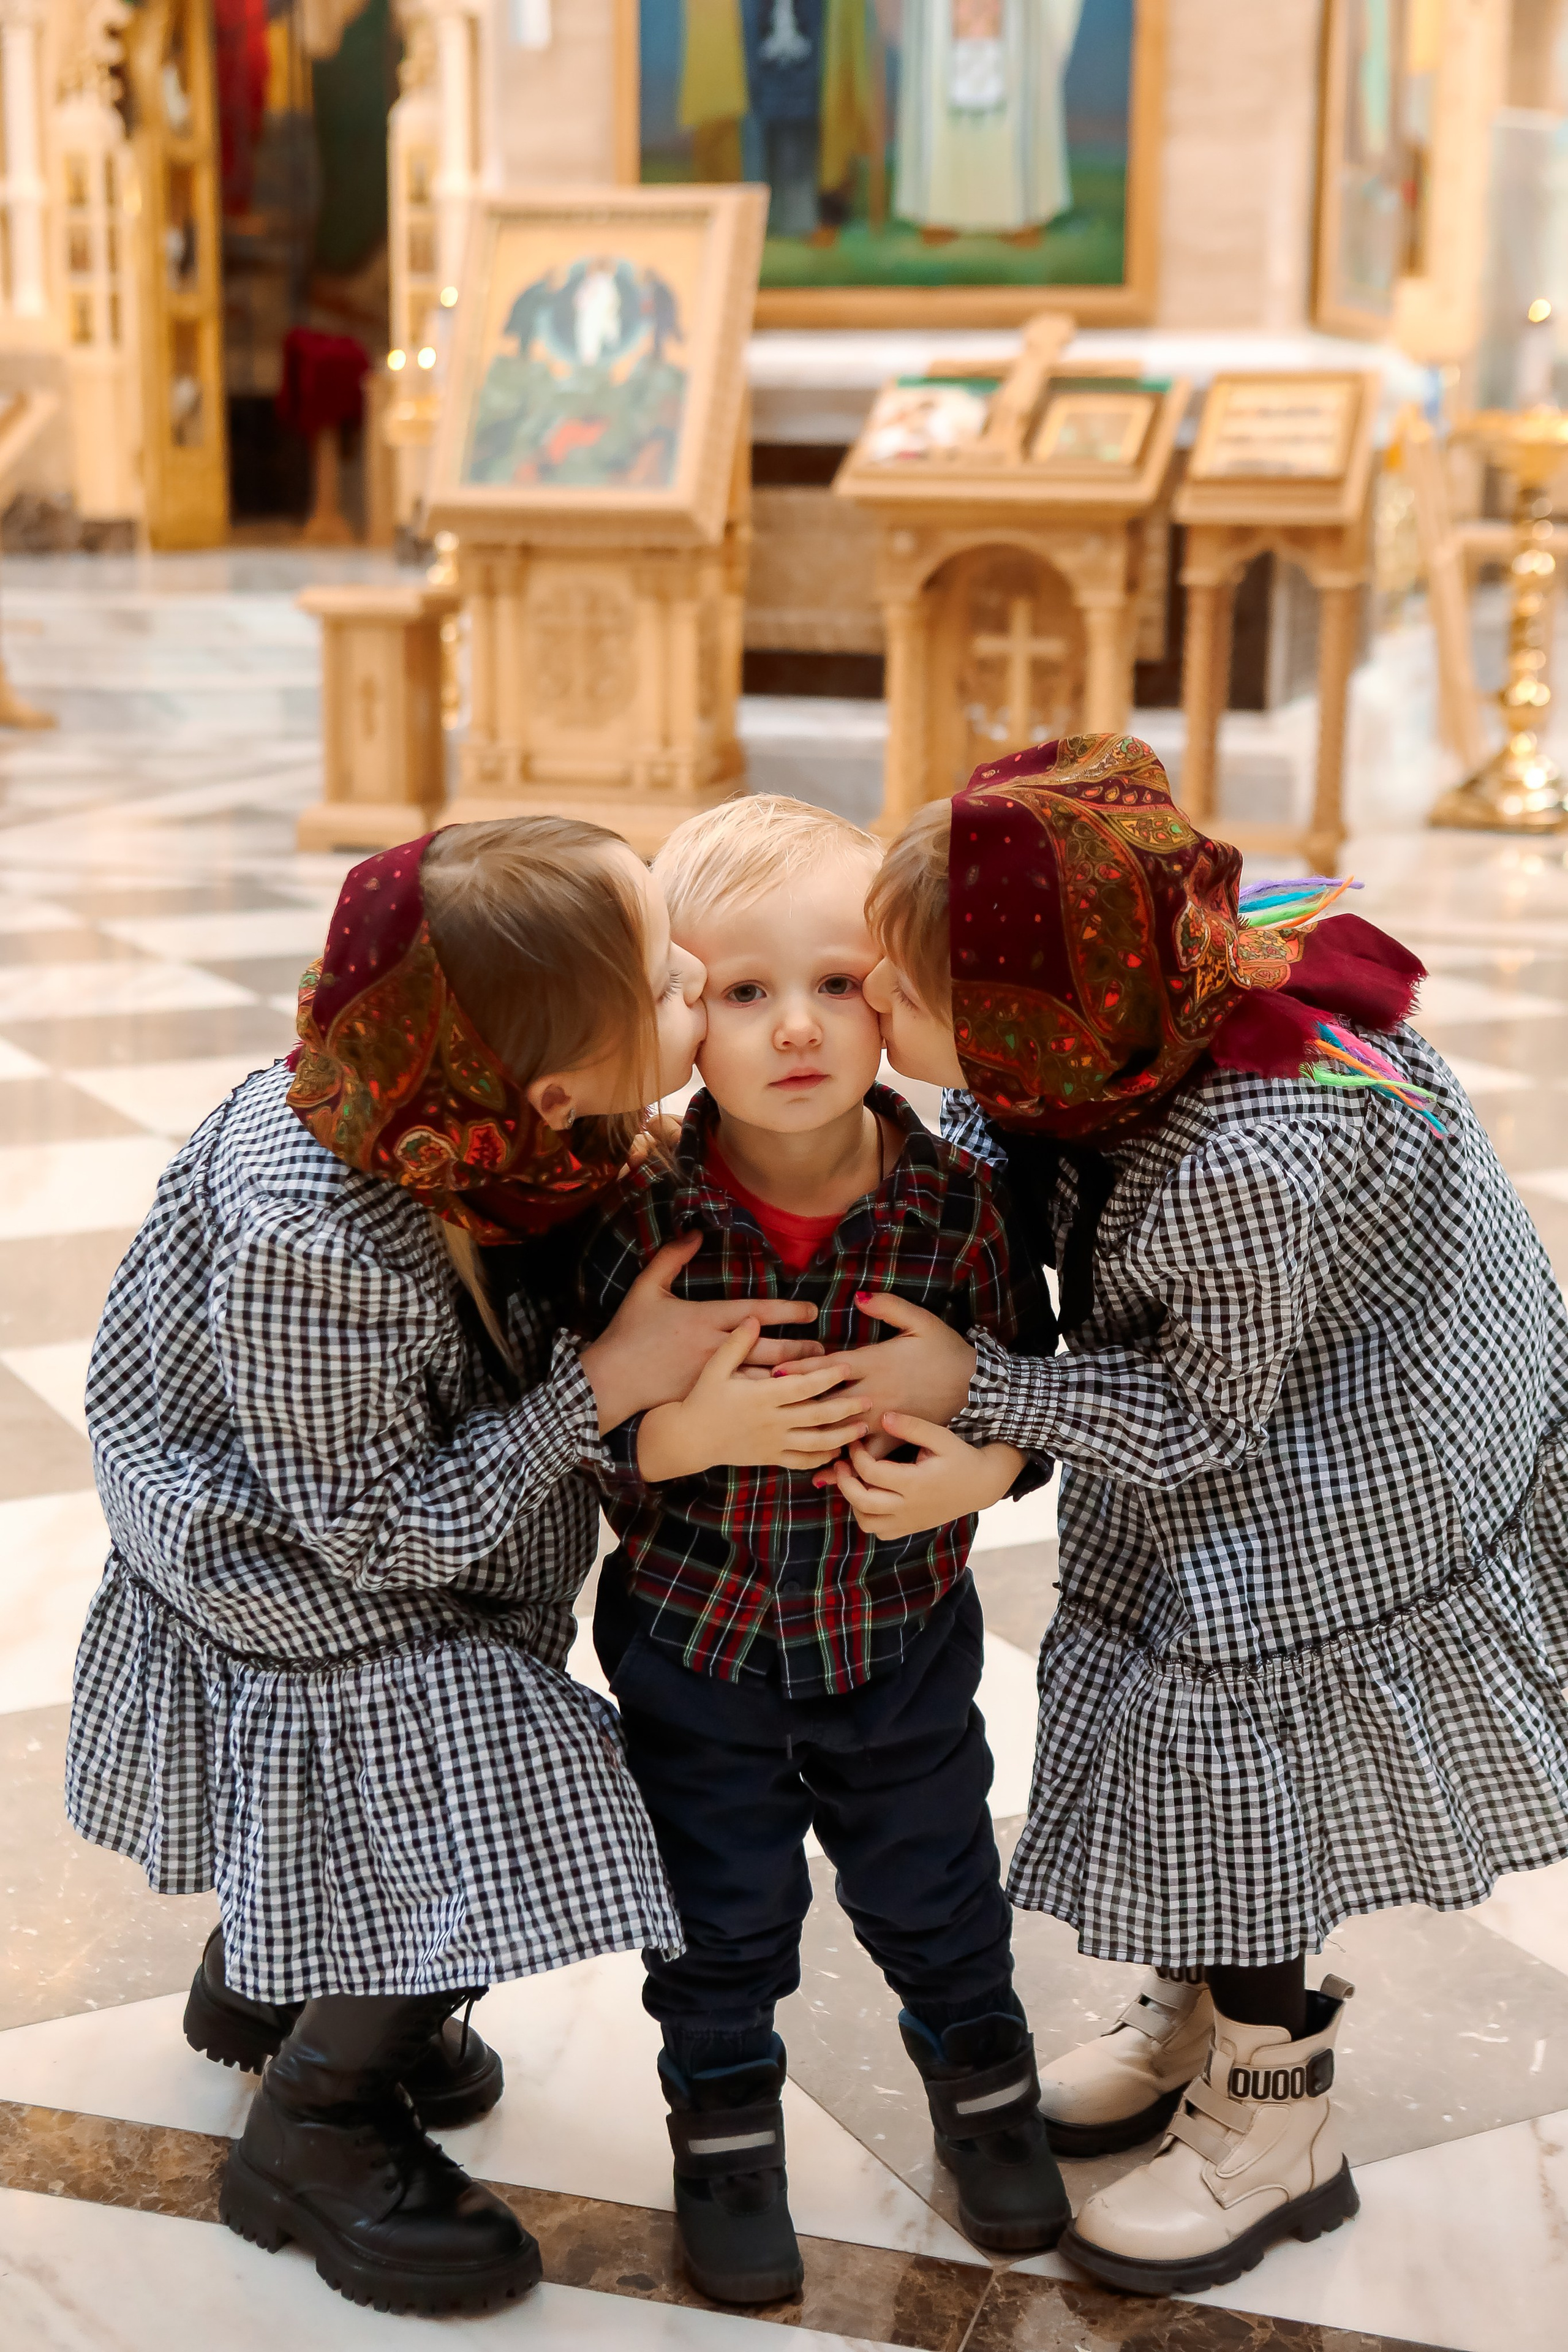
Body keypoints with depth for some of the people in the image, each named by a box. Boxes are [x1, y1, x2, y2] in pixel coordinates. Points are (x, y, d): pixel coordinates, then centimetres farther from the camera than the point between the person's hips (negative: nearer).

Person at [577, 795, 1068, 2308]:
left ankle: (983, 2082, 50)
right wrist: (684, 1433, -32)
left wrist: (988, 1455, -27)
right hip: (690, 1634, -1)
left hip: (900, 1630, 1)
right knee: (721, 1914, 17)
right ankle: (725, 2122, 43)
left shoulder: (953, 1201, -16)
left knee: (934, 1886, 21)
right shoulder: (640, 1210, -19)